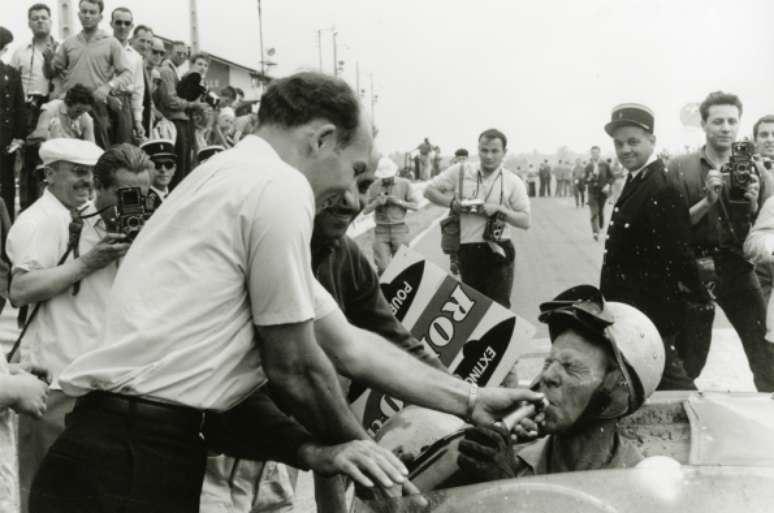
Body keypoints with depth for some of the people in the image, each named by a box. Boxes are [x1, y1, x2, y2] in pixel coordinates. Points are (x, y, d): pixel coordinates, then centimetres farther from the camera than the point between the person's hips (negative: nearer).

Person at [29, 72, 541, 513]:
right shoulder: (279, 185, -12)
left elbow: (348, 346, 17)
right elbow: (294, 365, -9)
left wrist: (472, 401, 17)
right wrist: (353, 441, 10)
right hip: (135, 458, -9)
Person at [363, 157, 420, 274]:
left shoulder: (405, 184, 2)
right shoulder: (374, 186, 5)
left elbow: (416, 205, 1)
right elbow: (365, 210, 6)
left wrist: (399, 202, -13)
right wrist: (376, 203, -13)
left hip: (399, 228, 0)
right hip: (381, 230, 1)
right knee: (382, 267, -9)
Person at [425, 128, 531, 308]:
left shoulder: (513, 182, 3)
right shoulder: (460, 172, 5)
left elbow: (525, 221, 0)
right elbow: (429, 191, 10)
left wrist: (499, 210, -14)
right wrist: (452, 203, -5)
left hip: (498, 252, -1)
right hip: (468, 251, 2)